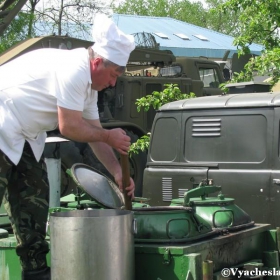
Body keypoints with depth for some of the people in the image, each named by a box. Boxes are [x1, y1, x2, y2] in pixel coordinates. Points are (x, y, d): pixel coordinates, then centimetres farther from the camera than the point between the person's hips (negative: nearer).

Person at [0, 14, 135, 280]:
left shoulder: (88, 82, 8)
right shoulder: (74, 70, -23)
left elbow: (94, 131, 11)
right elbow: (69, 128, -23)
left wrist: (117, 171, 5)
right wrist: (109, 136, -9)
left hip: (22, 136, 10)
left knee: (34, 202, 12)